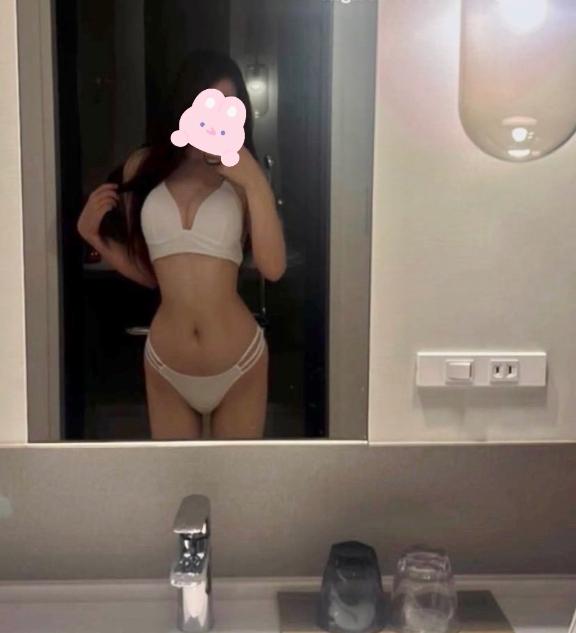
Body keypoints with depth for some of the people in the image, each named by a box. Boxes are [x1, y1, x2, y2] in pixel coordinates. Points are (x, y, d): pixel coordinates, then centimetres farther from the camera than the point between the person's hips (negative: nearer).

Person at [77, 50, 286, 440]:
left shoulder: (243, 178, -3)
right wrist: (92, 234, -6)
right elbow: (147, 272, 7)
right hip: (166, 368, 1)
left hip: (238, 364, -1)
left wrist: (256, 183, -21)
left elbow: (273, 268, -17)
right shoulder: (144, 167, 1)